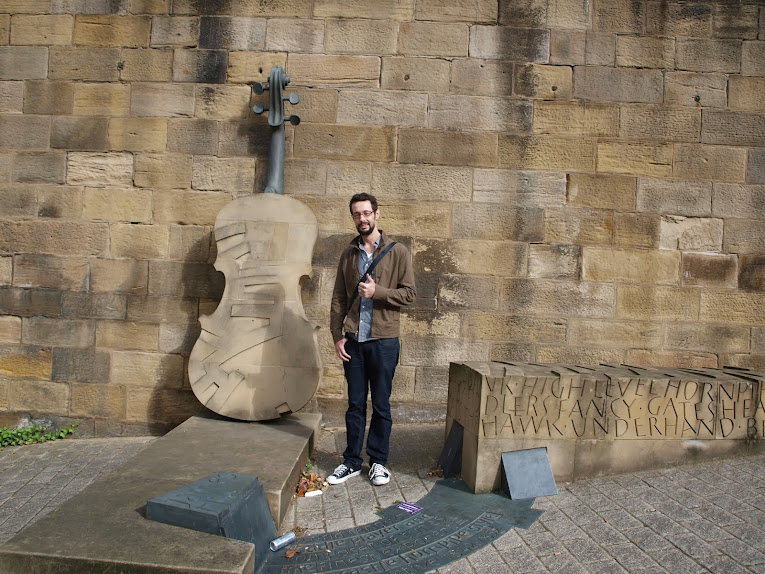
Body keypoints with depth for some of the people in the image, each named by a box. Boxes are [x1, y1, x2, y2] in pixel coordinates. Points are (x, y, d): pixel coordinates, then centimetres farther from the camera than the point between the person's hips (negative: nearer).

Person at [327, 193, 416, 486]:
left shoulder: (397, 252, 0)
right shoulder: (348, 254, 10)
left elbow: (409, 293, -4)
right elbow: (338, 298, 9)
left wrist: (377, 291, -17)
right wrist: (337, 335, 1)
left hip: (383, 340, -3)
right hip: (353, 341, 3)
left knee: (381, 405, 7)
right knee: (355, 404, 10)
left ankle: (379, 462, 22)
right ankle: (352, 461, 22)